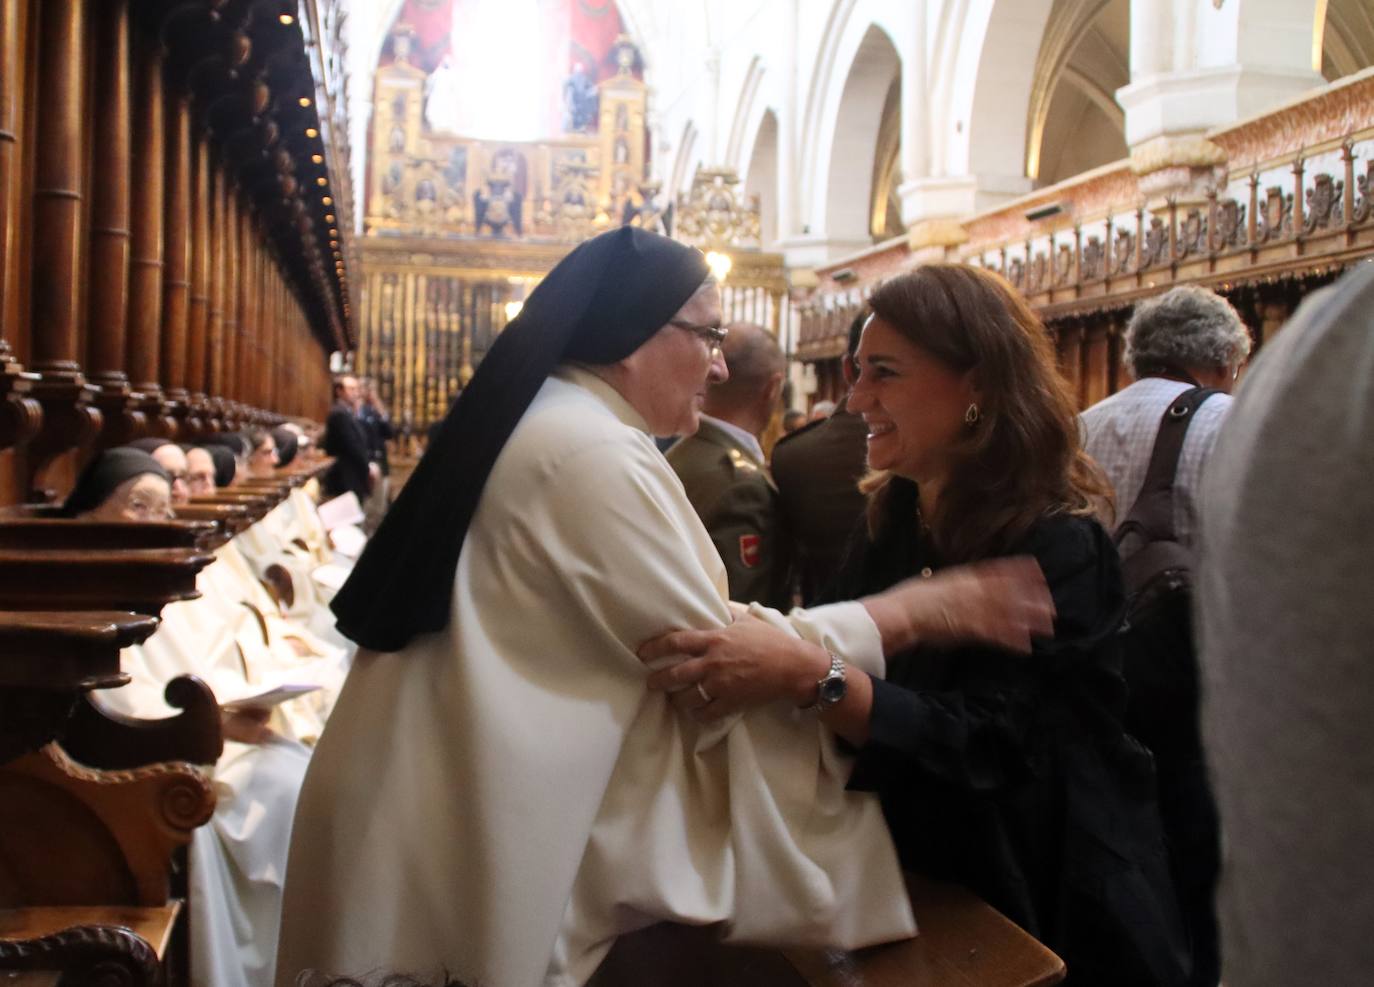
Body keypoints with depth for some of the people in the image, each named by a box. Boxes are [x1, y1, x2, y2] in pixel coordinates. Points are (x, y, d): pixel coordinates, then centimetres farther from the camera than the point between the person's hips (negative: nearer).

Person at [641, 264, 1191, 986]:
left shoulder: (1056, 548, -21)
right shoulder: (890, 521, 0)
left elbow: (983, 744, -32)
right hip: (923, 886, 6)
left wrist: (803, 670, -45)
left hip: (1041, 916, -6)